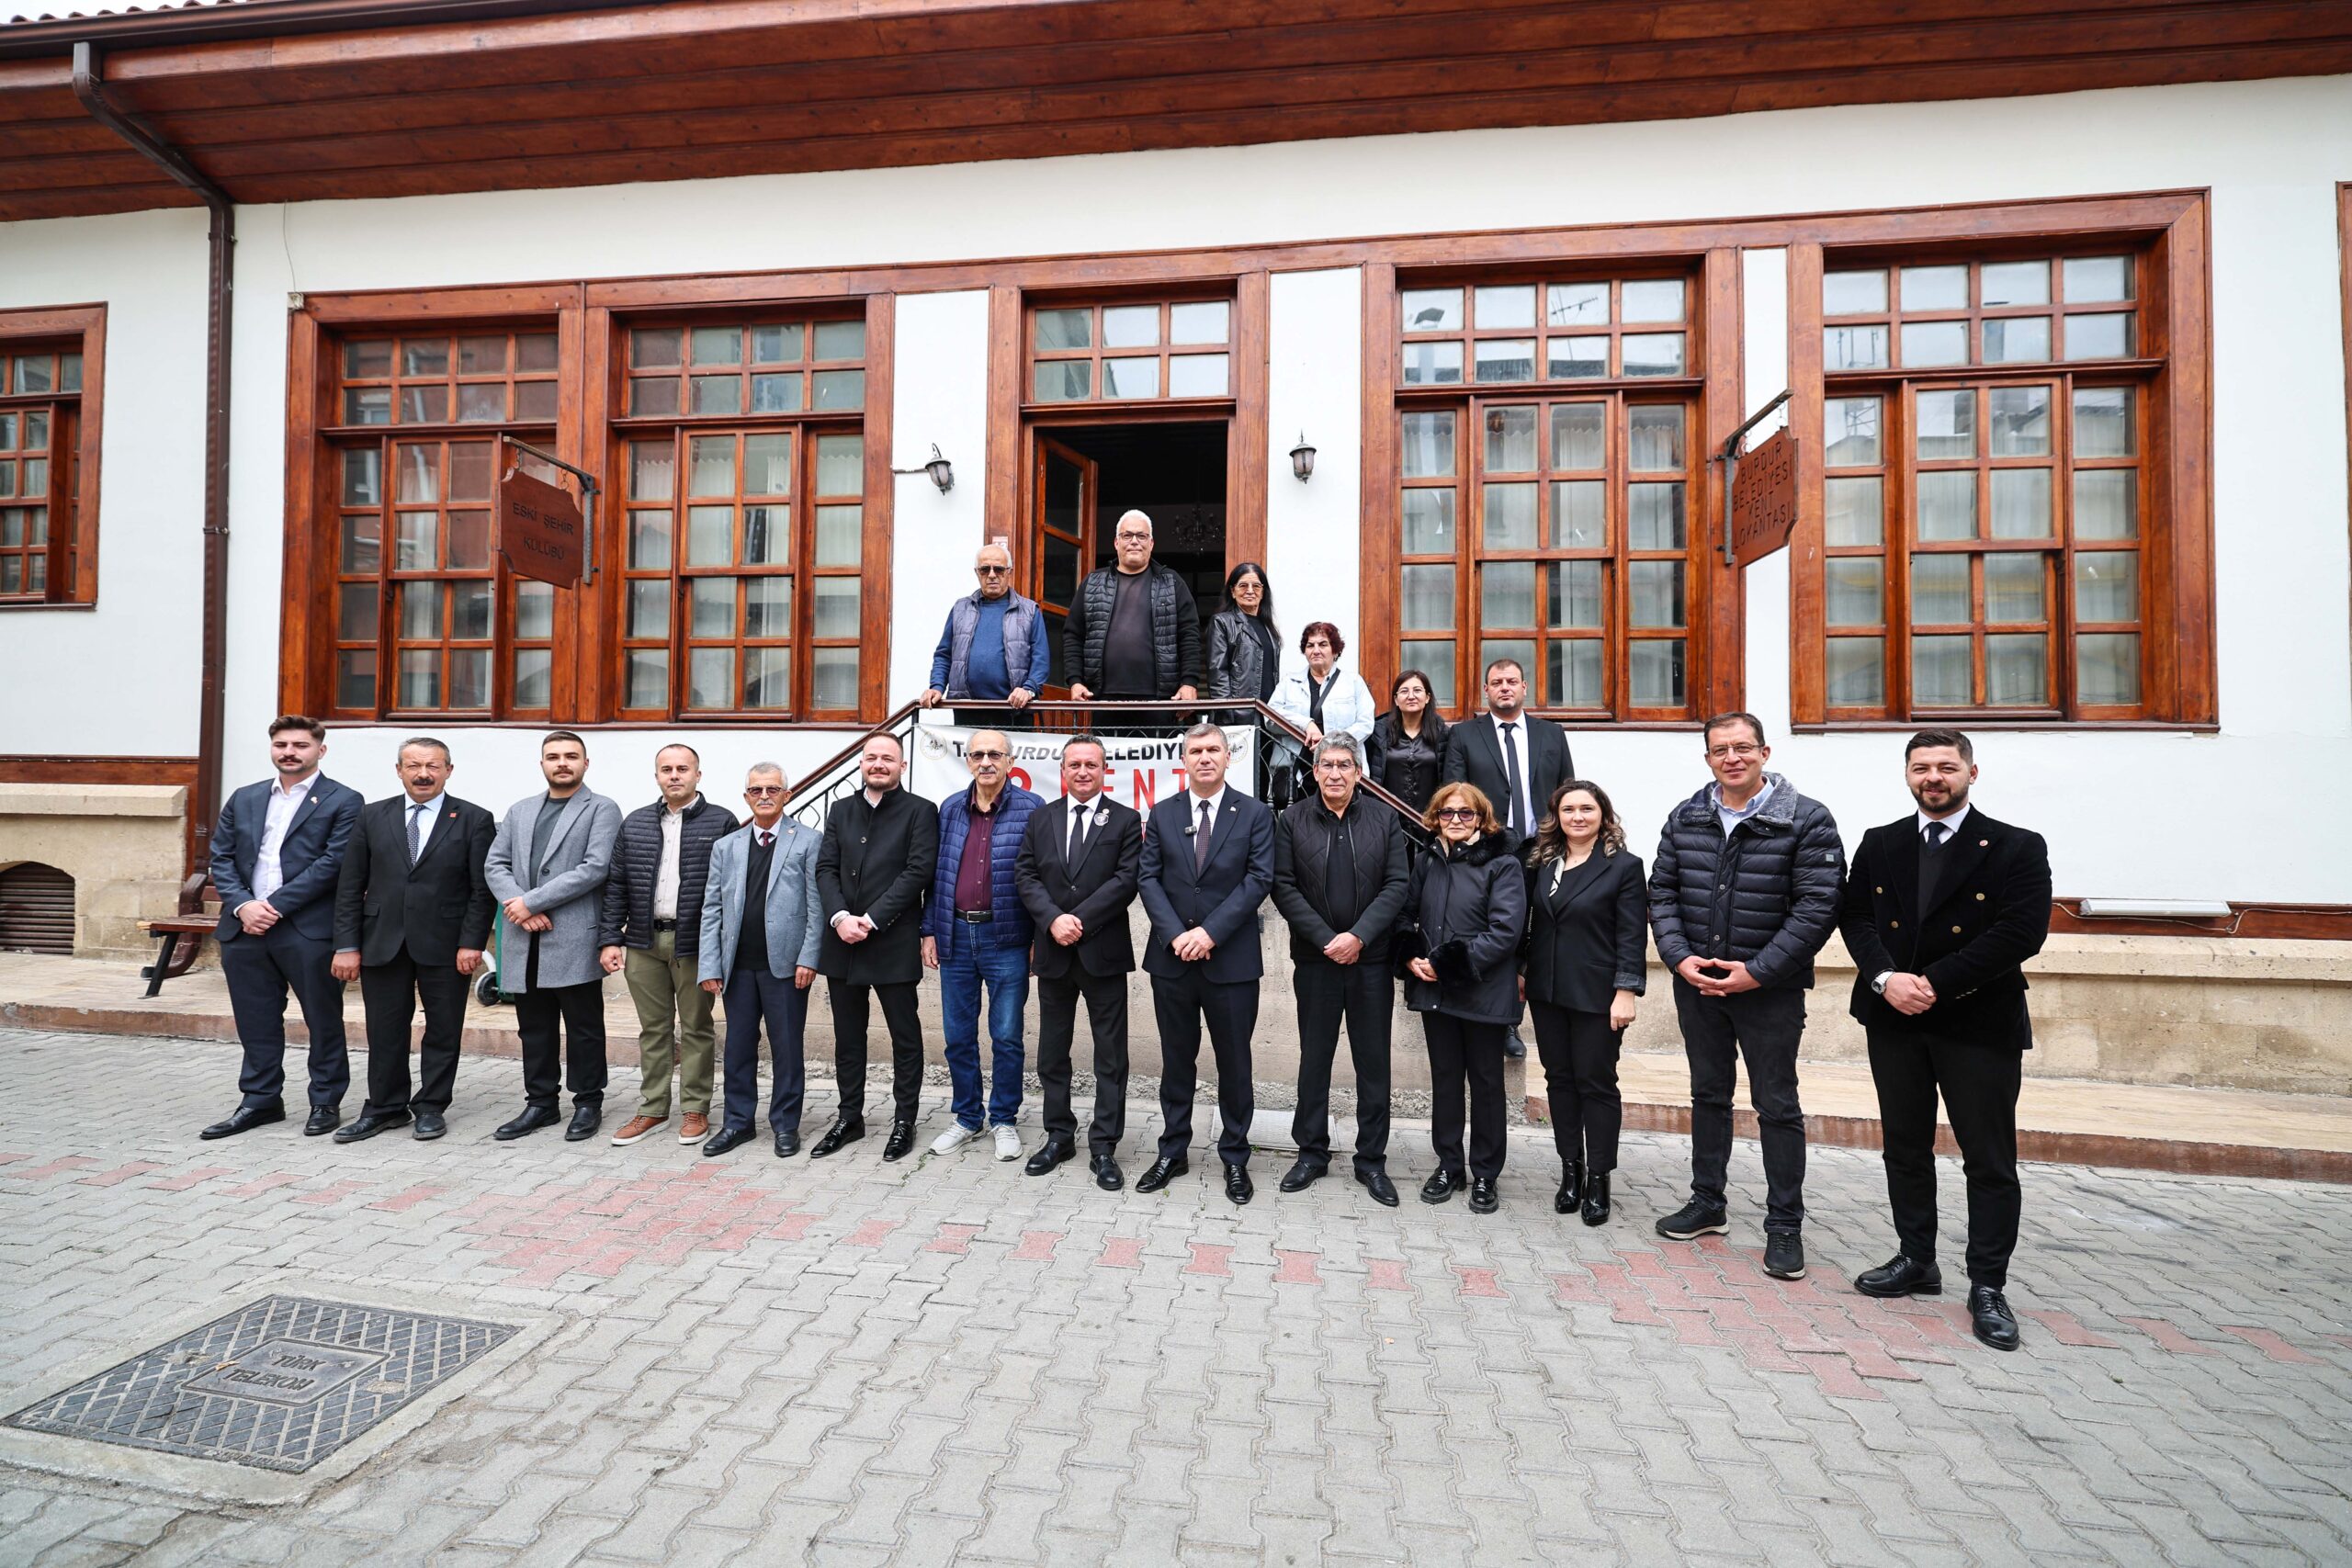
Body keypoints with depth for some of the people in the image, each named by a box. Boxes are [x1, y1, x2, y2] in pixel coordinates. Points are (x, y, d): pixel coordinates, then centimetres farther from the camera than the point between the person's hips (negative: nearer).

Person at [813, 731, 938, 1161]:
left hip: (894, 944, -5)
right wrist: (840, 917, -11)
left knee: (905, 1036, 6)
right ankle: (849, 1117, 29)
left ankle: (904, 1121, 20)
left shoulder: (919, 811, -3)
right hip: (842, 943, 5)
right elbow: (826, 869, 6)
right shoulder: (841, 810, 13)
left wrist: (872, 919, -16)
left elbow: (918, 871, -12)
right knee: (847, 1036, 15)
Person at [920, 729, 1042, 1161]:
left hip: (1005, 938, -4)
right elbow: (937, 874, 10)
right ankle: (967, 1118, 28)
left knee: (1006, 1037, 6)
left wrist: (1039, 938, -8)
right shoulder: (950, 809, 8)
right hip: (955, 935, 4)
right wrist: (929, 931, 7)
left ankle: (1004, 1121, 23)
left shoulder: (1030, 809, -6)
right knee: (958, 1035, 12)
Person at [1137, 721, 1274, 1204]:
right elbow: (1149, 878, 1)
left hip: (1231, 960, -2)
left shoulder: (1254, 814, 0)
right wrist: (1175, 935, -12)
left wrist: (1210, 932, -16)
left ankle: (1234, 1158, 26)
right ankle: (1172, 1152, 29)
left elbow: (1259, 879, -8)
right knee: (1176, 1060, 14)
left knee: (1234, 1063, 9)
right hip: (1172, 958, 2)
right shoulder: (1162, 814, 7)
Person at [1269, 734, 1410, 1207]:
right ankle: (1312, 1153, 25)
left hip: (1371, 958, 1)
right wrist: (1326, 940, -13)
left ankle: (1372, 1159, 23)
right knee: (1314, 1058, 10)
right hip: (1315, 959, 0)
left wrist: (1358, 936, -15)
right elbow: (1284, 887, -5)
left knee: (1373, 1061, 9)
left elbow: (1396, 885, -3)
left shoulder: (1384, 819, 2)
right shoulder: (1292, 820, 0)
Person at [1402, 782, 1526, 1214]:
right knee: (1444, 1078, 14)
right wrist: (1412, 959, -5)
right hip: (1434, 990, 4)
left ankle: (1485, 1174, 24)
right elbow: (1409, 915, 13)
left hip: (1483, 993, -4)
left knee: (1486, 1082, 10)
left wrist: (1450, 963, -18)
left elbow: (1505, 931, -16)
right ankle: (1449, 1165, 28)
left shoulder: (1502, 864, -8)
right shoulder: (1426, 862, 7)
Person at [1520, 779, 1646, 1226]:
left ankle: (1598, 1179, 18)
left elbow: (1632, 936, -10)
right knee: (1559, 1079, 12)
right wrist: (1520, 972, 8)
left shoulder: (1624, 866, -7)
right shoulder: (1541, 863, 7)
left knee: (1596, 1083, 5)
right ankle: (1570, 1170, 25)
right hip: (1547, 991, 5)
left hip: (1597, 996, -4)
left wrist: (1625, 992, -14)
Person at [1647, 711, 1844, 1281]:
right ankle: (1706, 1203, 31)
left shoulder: (1807, 821, -9)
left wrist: (1757, 972, -18)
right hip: (1696, 983, 4)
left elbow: (1819, 905, -14)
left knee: (1777, 1106, 6)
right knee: (1708, 1095, 16)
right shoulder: (1685, 818, 3)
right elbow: (1662, 891, 6)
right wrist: (1680, 958, -8)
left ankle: (1785, 1224, 22)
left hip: (1770, 989, -4)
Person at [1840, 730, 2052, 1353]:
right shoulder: (1879, 845, 7)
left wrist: (1936, 982, -18)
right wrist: (1886, 978, -14)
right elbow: (1855, 918, 3)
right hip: (1894, 1021, 3)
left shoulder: (2016, 848, -3)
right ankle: (1916, 1261, 28)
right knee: (1905, 1149, 14)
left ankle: (1987, 1286, 19)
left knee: (1990, 1160, 5)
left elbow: (2023, 932, -13)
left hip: (1980, 1025, -3)